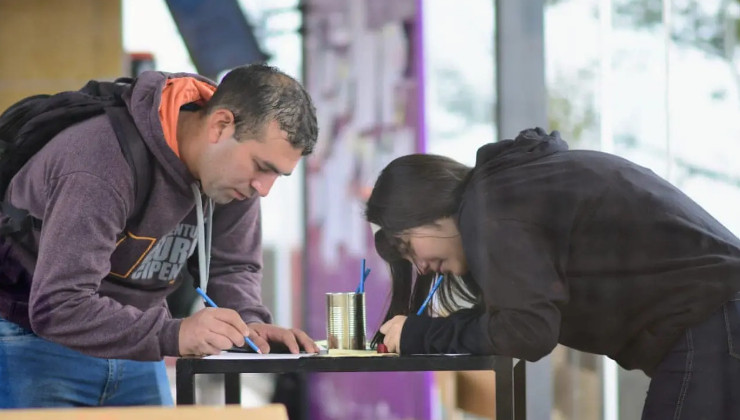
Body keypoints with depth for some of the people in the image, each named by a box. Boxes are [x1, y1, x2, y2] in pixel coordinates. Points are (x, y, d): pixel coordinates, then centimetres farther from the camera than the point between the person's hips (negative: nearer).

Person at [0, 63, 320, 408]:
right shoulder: (103, 170, -33)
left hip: (130, 348, 7)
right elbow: (57, 307, -36)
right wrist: (172, 336, -44)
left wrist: (249, 322, -18)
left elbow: (230, 266, 4)